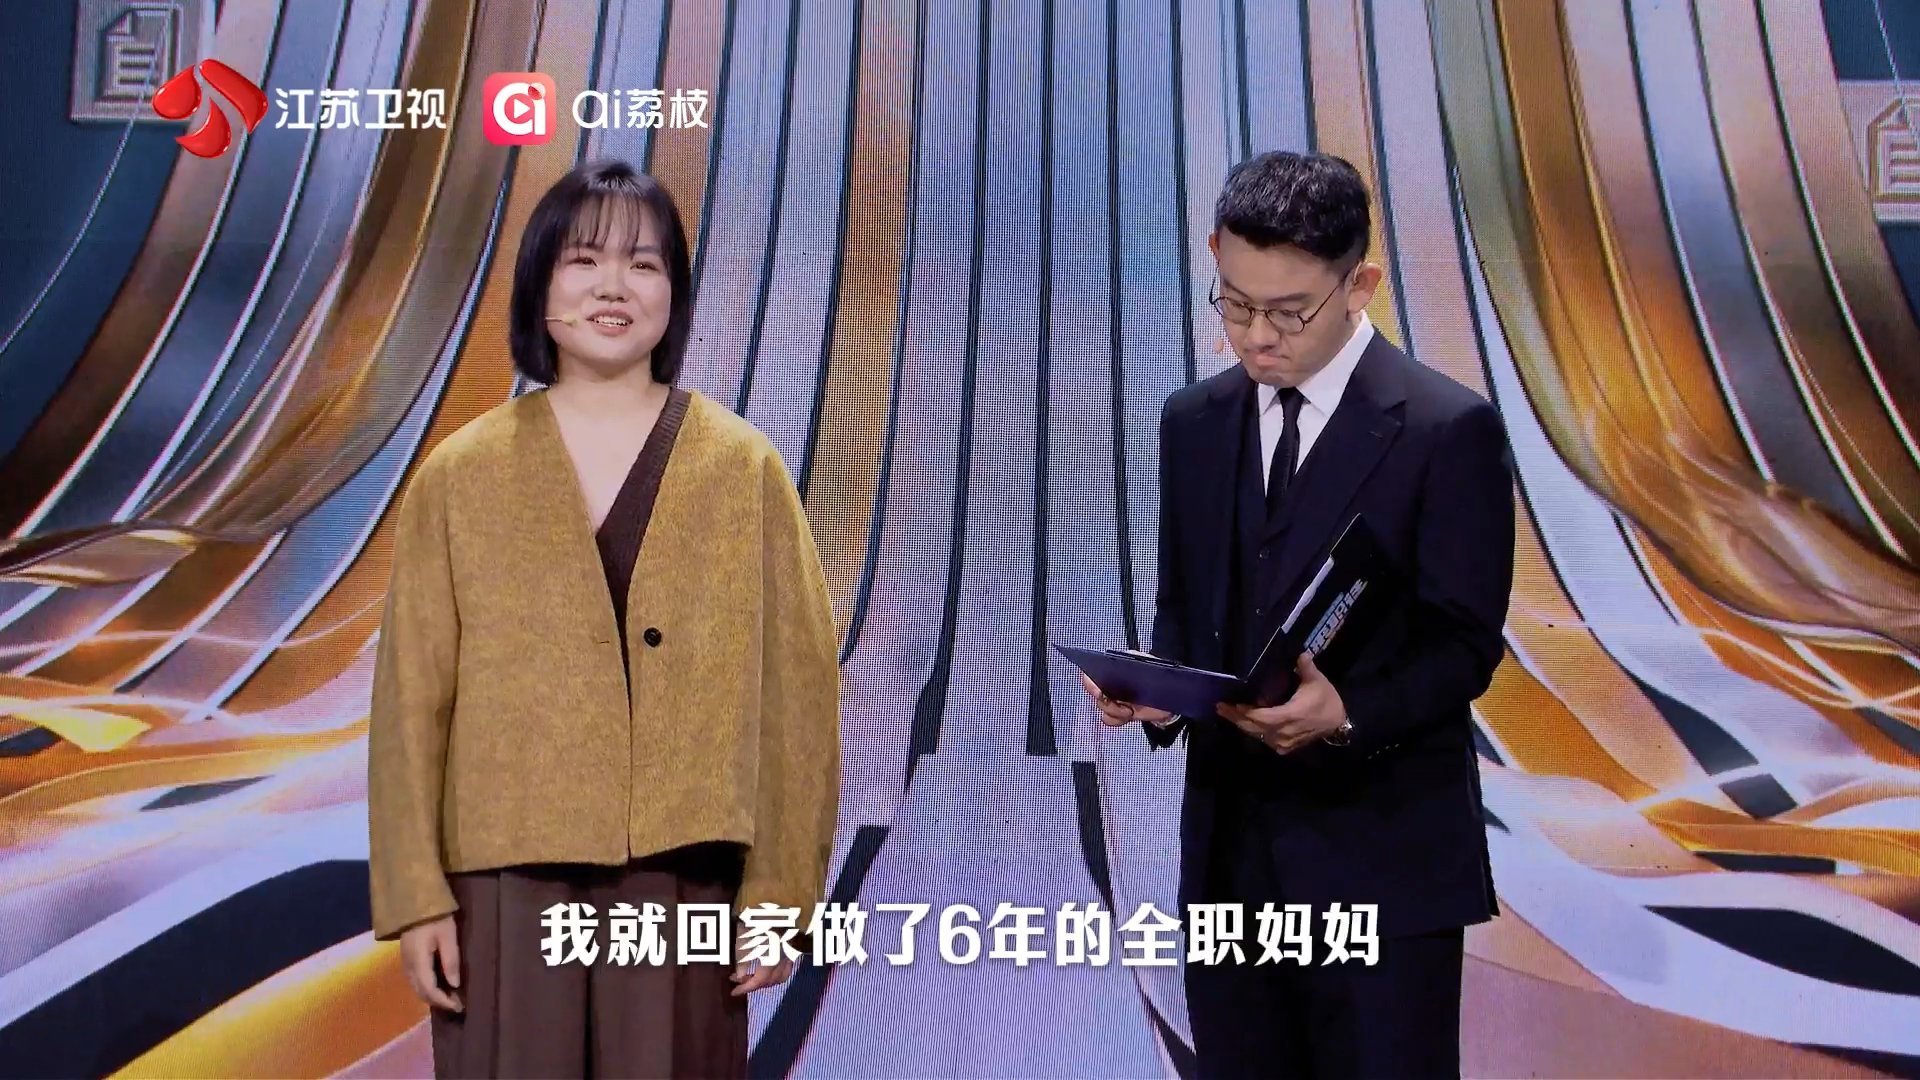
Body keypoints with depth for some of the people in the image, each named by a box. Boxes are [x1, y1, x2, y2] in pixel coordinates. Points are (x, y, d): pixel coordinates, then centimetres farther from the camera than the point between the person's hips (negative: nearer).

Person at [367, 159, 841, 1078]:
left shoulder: (743, 469, 0)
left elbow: (799, 689, -1)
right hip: (507, 878, 1)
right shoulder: (459, 477, 2)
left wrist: (781, 892, -3)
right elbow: (411, 699, 2)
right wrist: (415, 895, -1)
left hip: (682, 881, 0)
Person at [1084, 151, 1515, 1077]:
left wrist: (1348, 713, -27)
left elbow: (1464, 643, -9)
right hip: (1228, 843, 5)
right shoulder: (1193, 421, 8)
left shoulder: (1449, 429, -9)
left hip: (1381, 853, -5)